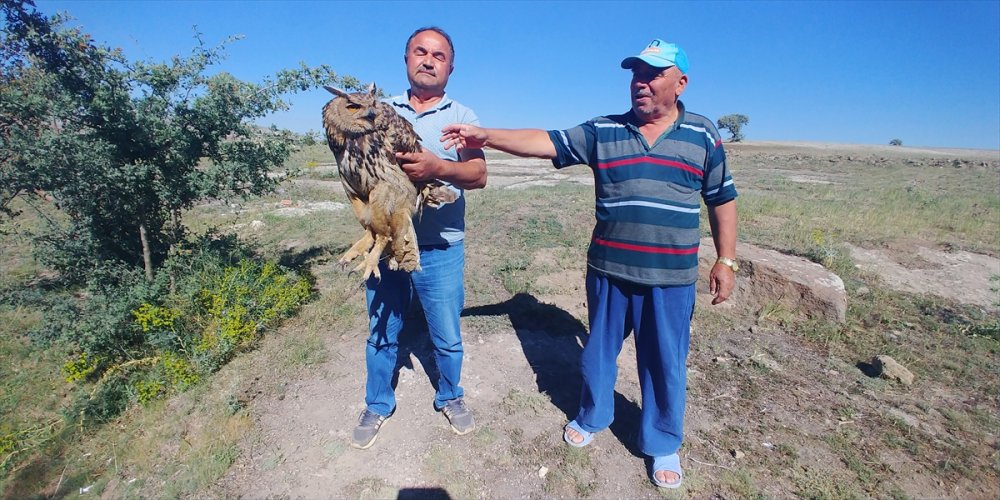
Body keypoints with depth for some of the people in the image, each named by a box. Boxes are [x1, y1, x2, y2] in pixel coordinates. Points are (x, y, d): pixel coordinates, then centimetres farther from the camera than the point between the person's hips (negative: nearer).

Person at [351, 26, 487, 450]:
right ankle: (377, 406, 39)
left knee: (447, 338, 11)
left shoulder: (461, 116, 3)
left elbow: (478, 175, -11)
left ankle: (450, 397, 38)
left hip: (440, 249, -1)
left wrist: (437, 167, -31)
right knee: (381, 335, 16)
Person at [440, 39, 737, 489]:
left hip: (671, 277, 0)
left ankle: (663, 444, 35)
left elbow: (722, 200, 7)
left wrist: (726, 260, 3)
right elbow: (544, 142, -6)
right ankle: (591, 417, 43)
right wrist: (485, 137, -18)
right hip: (608, 270, 1)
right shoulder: (602, 131, 1)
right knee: (599, 351, 17)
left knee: (664, 363, 11)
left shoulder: (703, 135, 2)